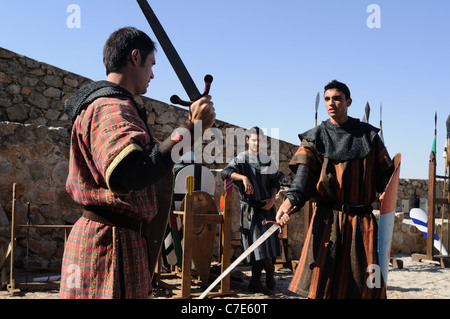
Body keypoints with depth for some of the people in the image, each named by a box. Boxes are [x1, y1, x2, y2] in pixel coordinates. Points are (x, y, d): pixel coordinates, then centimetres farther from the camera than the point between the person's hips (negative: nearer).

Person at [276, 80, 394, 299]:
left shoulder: (368, 135, 10)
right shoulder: (315, 138, 5)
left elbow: (384, 174, 9)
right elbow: (303, 174, -9)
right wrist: (289, 201, -27)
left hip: (362, 219, 2)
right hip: (328, 218, -1)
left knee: (369, 284, 3)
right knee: (320, 281, -9)